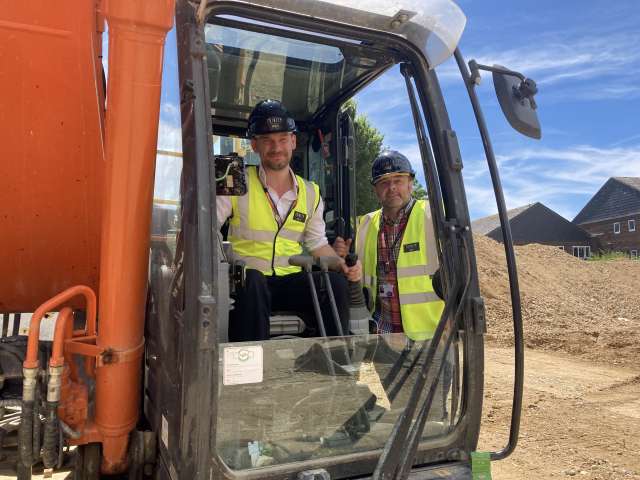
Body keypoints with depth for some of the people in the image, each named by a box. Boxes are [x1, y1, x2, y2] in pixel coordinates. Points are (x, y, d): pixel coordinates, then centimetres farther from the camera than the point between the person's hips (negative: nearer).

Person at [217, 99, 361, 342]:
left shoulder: (311, 193, 12)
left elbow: (318, 244, 16)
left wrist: (343, 265, -3)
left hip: (292, 281, 4)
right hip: (247, 279, -3)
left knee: (336, 282, -21)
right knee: (252, 281, -37)